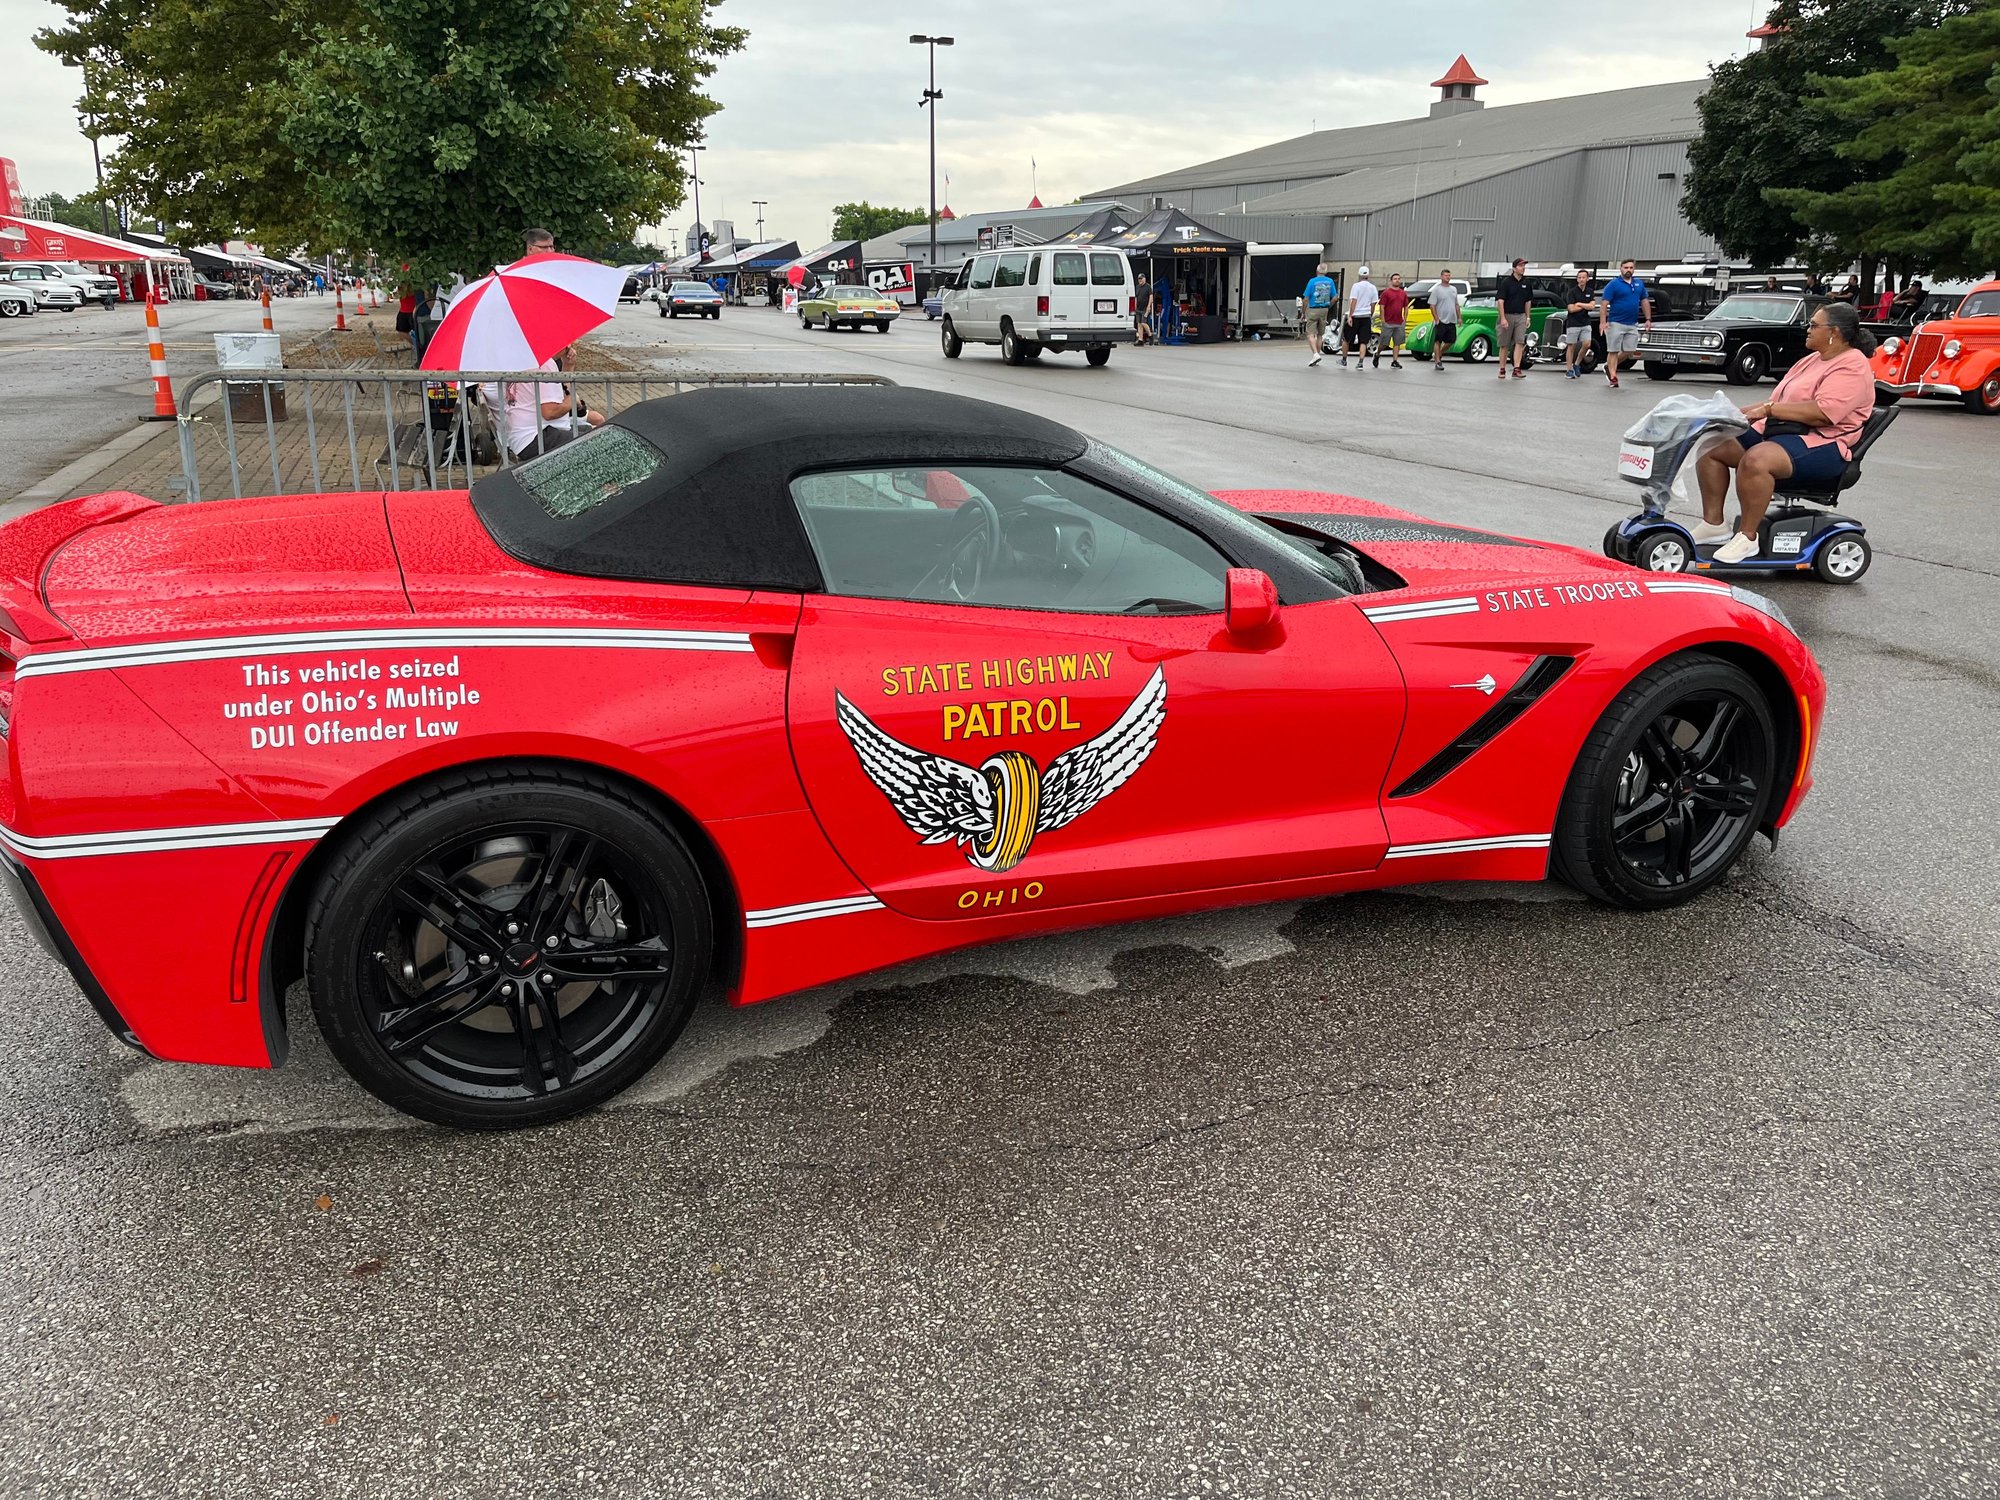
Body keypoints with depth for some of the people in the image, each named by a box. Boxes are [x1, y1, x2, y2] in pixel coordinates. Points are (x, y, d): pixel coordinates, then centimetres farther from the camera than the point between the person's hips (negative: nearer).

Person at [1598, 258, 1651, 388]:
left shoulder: (1639, 284, 11)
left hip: (1632, 324, 5)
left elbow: (1645, 302, 16)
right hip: (1616, 323, -5)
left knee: (1630, 352, 6)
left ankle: (1610, 366, 25)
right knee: (1613, 351, 0)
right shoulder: (1613, 284, -5)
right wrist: (1603, 322, -19)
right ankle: (1613, 377, 5)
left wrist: (1648, 319, 9)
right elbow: (1605, 304, -10)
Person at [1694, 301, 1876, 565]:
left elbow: (1823, 412, -25)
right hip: (1781, 431, 10)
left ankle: (1746, 538, -28)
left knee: (1756, 459, -38)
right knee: (1711, 446, -2)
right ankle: (1713, 523, 0)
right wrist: (1742, 413, 8)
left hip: (1822, 444, -10)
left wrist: (1769, 409, -22)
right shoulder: (1814, 359, 21)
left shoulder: (1852, 366, -10)